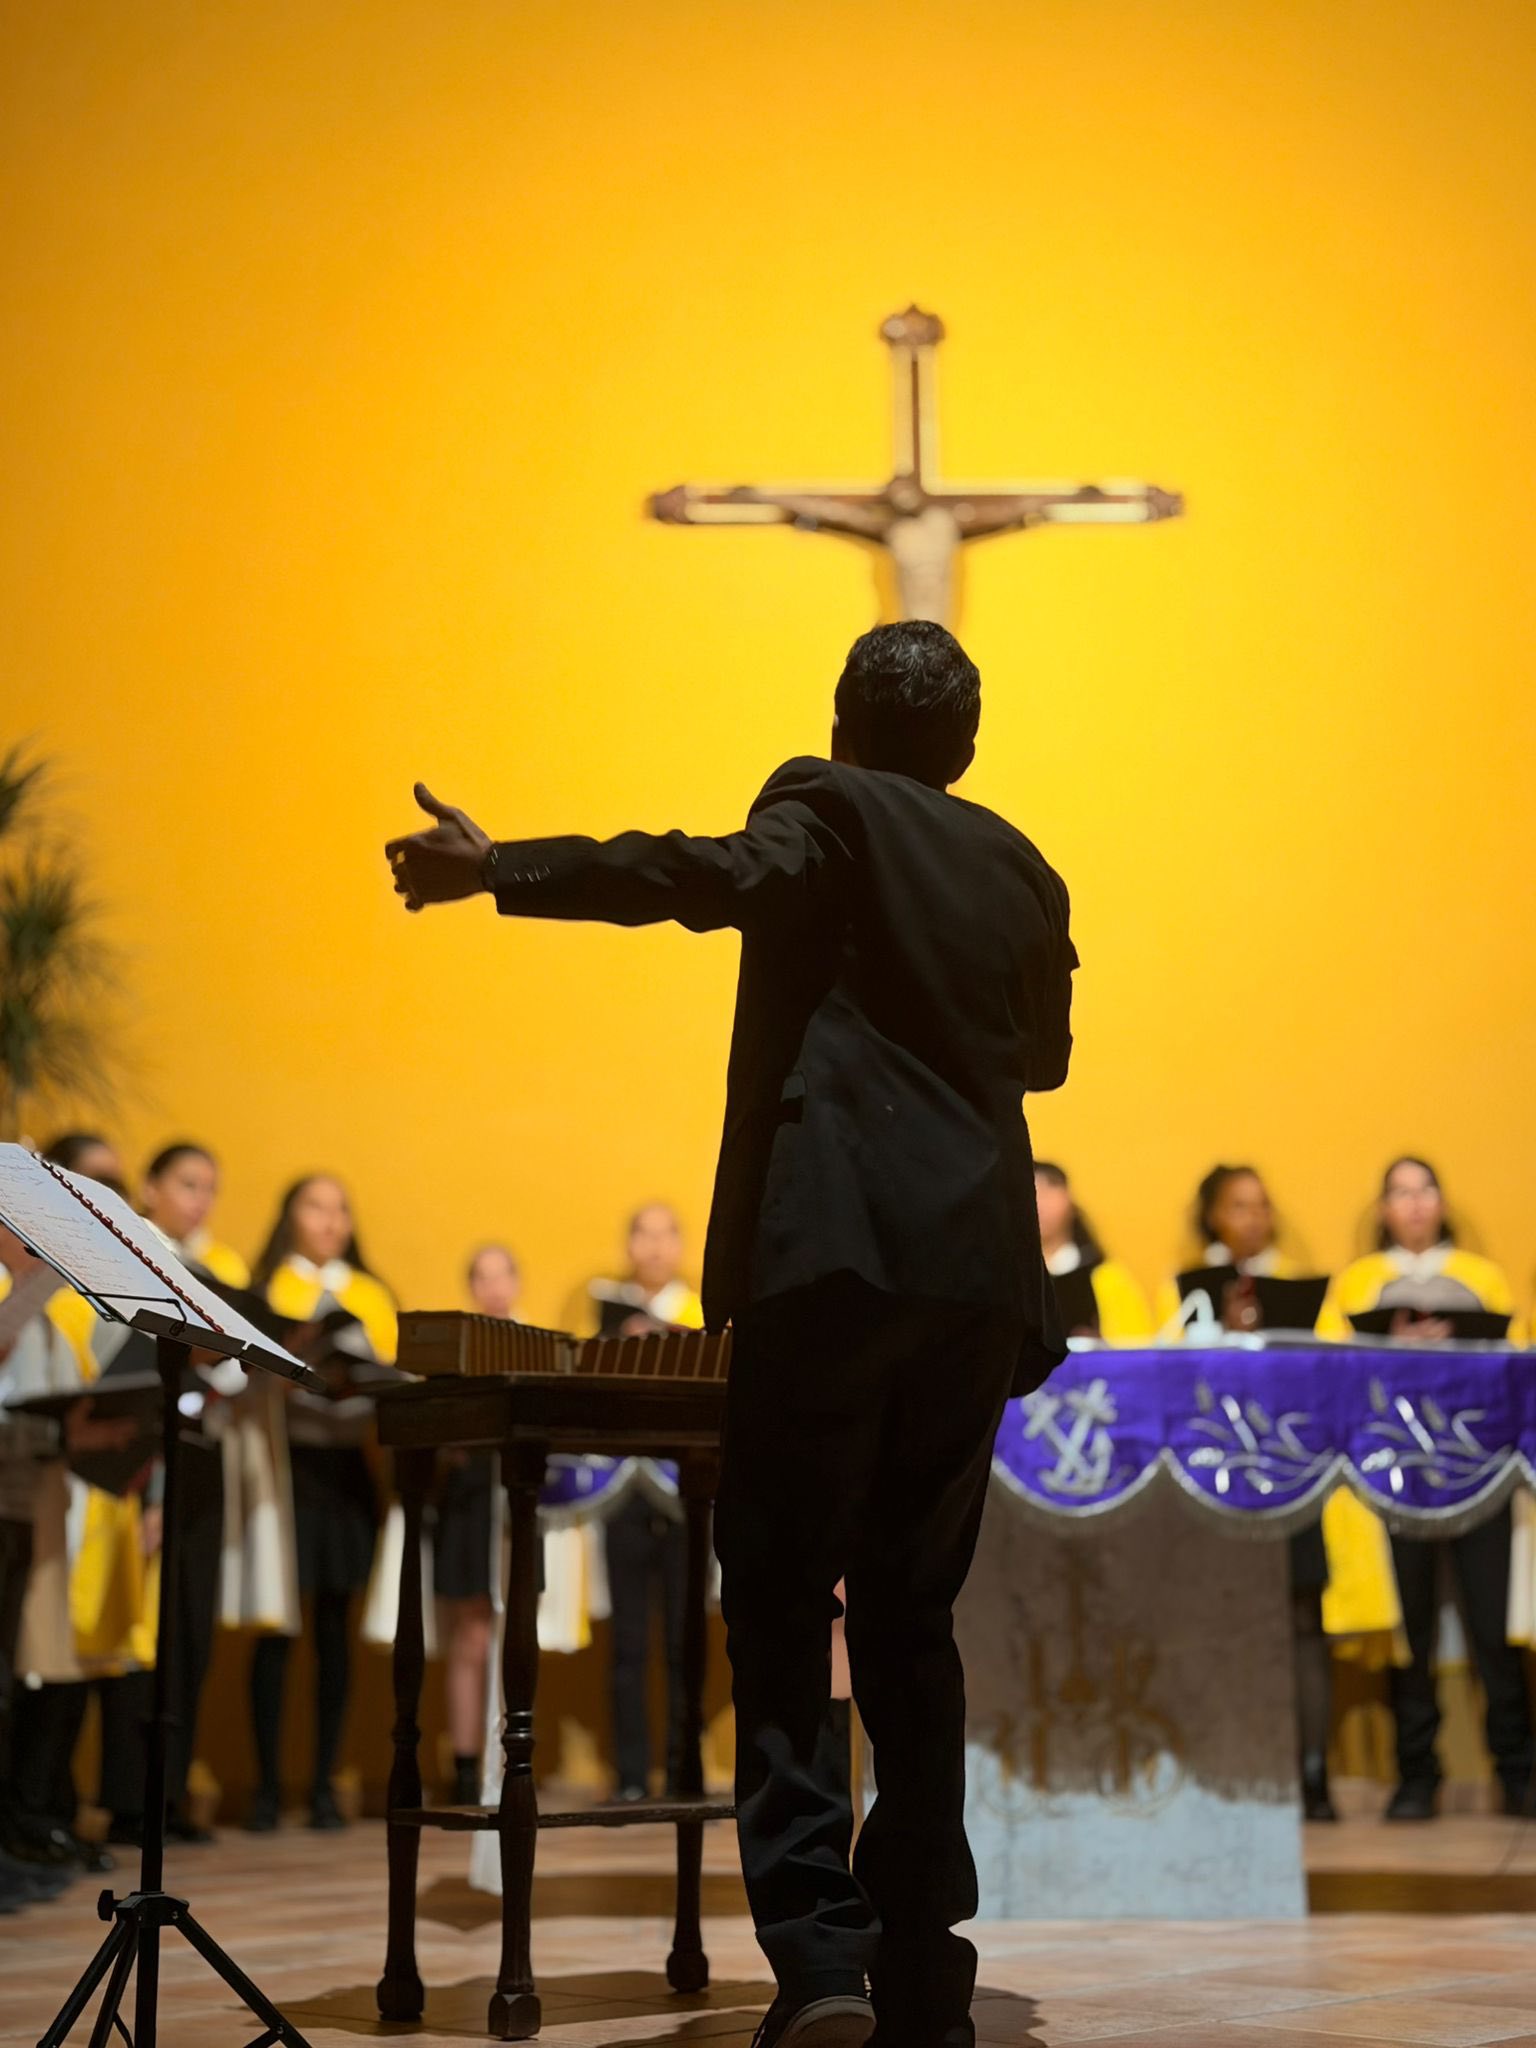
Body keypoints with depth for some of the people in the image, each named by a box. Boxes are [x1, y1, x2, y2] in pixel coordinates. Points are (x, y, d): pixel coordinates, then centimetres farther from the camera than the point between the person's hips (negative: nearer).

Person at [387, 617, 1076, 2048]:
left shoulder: (824, 810, 3)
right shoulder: (1021, 871, 20)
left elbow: (721, 874, -18)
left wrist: (498, 870, -22)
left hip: (833, 1257, -5)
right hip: (977, 1279, 6)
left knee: (778, 1612, 0)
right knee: (912, 1622, 12)